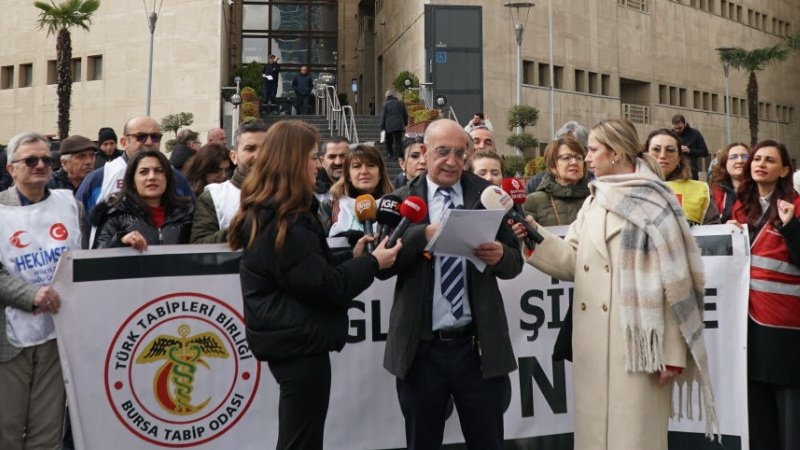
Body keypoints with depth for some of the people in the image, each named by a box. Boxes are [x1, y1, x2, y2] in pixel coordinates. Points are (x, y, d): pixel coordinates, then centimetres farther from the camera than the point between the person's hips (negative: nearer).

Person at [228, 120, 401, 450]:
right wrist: (372, 262, -10)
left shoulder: (268, 214, 11)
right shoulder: (284, 223, -20)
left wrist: (352, 257, 6)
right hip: (299, 342, -10)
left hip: (290, 339, 10)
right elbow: (325, 285, -20)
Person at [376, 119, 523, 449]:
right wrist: (422, 235, -21)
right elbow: (382, 266, -5)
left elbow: (515, 263, 5)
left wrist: (499, 256, -18)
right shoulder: (402, 200, 2)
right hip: (421, 349, 1)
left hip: (478, 347, 0)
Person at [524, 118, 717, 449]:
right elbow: (572, 261, 6)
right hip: (593, 344, 6)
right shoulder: (593, 202, 14)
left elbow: (675, 281, -9)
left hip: (636, 341, -6)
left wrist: (673, 352, -12)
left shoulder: (653, 203, -6)